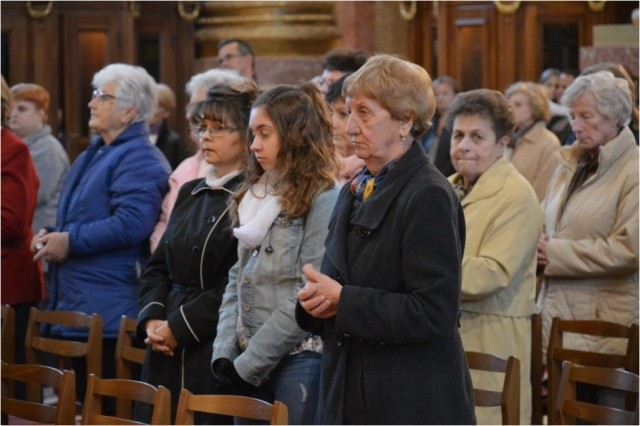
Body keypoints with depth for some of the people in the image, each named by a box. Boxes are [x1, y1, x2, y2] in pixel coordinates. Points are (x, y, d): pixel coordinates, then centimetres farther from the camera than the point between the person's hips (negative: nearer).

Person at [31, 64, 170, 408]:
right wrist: (52, 238, 12)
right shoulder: (94, 154, 20)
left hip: (109, 313, -10)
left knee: (107, 405, -8)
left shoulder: (138, 159, -12)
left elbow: (131, 223, -25)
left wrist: (71, 241, -19)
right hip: (77, 309, 10)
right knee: (82, 401, 12)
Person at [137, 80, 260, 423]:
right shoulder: (189, 193, 16)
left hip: (216, 350, -7)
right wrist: (152, 318, -1)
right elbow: (158, 266, 16)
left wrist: (178, 327, -14)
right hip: (167, 352, 7)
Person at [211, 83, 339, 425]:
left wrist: (247, 364, -13)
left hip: (298, 360, -7)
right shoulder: (255, 197, 15)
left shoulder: (324, 201, -9)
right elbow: (238, 279, 15)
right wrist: (224, 354, 2)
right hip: (246, 365, 7)